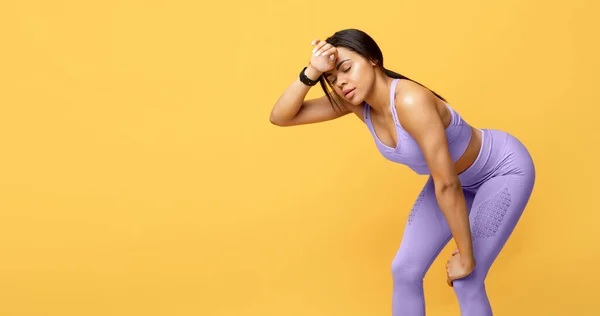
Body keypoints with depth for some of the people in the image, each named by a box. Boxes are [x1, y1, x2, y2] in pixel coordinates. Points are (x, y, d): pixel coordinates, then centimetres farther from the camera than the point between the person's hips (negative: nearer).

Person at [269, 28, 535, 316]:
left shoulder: (410, 101, -38)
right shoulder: (355, 101, -15)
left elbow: (448, 185, -34)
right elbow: (280, 117, -15)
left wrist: (466, 256, -26)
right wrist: (311, 72, -30)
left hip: (504, 170, -7)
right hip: (456, 177, 7)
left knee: (465, 280, -10)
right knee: (405, 270, 3)